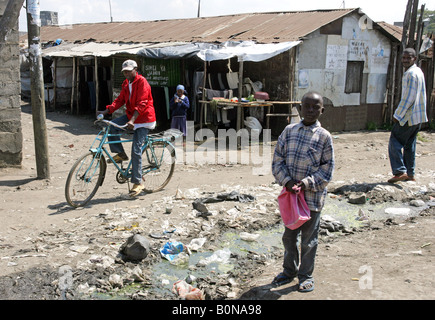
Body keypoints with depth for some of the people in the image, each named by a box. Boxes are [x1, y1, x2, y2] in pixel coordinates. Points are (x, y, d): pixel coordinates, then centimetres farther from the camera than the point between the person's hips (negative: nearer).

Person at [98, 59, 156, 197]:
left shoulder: (142, 82, -15)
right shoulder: (126, 83, 11)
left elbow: (141, 104, -25)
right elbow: (120, 100, 7)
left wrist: (132, 120, -37)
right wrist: (107, 111, -9)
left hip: (143, 118, -8)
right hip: (130, 115, 8)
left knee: (136, 150, -11)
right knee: (112, 126, -17)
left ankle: (138, 183, -4)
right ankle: (121, 154, 2)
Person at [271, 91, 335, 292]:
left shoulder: (324, 136, -6)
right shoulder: (289, 131, 1)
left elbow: (327, 169, -5)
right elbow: (278, 160, 3)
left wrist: (306, 183, -16)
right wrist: (287, 181, -11)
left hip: (312, 196, -3)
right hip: (290, 193, 3)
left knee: (309, 238, 9)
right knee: (289, 236, 17)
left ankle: (306, 275, 27)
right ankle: (289, 271, 36)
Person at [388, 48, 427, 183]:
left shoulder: (411, 74, -16)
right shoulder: (419, 72, 16)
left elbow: (408, 98, -21)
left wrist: (397, 115, -14)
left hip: (408, 116, -10)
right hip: (418, 117, 10)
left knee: (394, 143, -6)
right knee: (410, 145, 14)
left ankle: (400, 171, -12)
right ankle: (410, 174, 18)